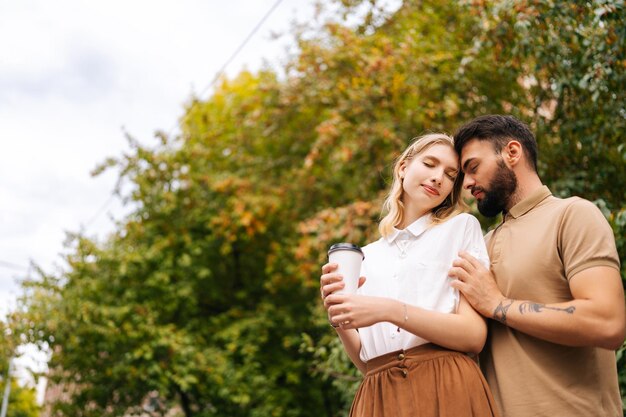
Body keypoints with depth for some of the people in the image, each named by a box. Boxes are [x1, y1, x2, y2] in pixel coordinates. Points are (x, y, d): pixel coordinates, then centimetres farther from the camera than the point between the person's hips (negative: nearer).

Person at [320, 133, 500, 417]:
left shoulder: (461, 227, 4)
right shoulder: (367, 257, 14)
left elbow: (474, 336, -7)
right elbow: (366, 362, 12)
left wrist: (391, 311, -17)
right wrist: (340, 320, -6)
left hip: (446, 391, -3)